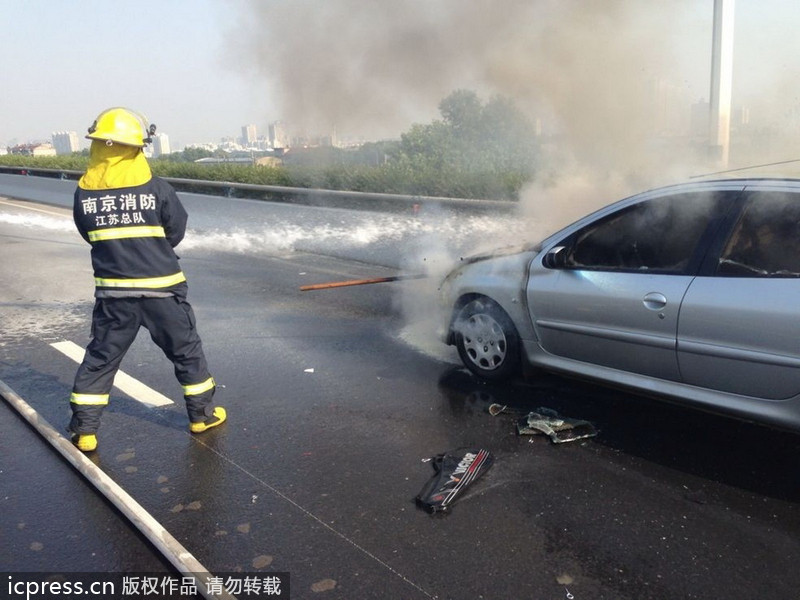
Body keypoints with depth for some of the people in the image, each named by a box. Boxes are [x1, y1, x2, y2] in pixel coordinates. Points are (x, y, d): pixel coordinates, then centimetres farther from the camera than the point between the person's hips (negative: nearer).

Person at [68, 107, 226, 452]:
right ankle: (202, 413, 25)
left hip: (113, 293, 3)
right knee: (186, 350, 14)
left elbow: (90, 236, 8)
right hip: (160, 289, -2)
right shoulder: (157, 189, -13)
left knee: (100, 358, 14)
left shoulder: (83, 194, -5)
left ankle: (84, 430, 17)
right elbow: (177, 232, -2)